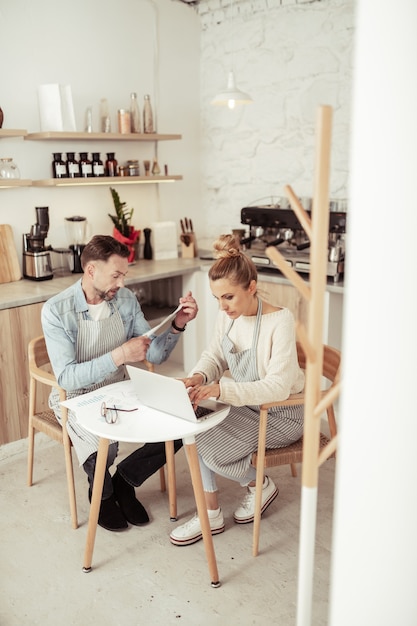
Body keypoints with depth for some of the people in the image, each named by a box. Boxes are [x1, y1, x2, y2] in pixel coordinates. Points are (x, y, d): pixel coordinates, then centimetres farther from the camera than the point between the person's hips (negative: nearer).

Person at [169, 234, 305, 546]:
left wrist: (221, 389, -40)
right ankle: (210, 514, 1)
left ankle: (260, 485, 11)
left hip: (281, 415, -7)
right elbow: (214, 355, 6)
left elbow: (278, 386, -31)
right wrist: (200, 376, -17)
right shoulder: (228, 316, -6)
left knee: (208, 447, -18)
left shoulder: (280, 320, -26)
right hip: (247, 406, 7)